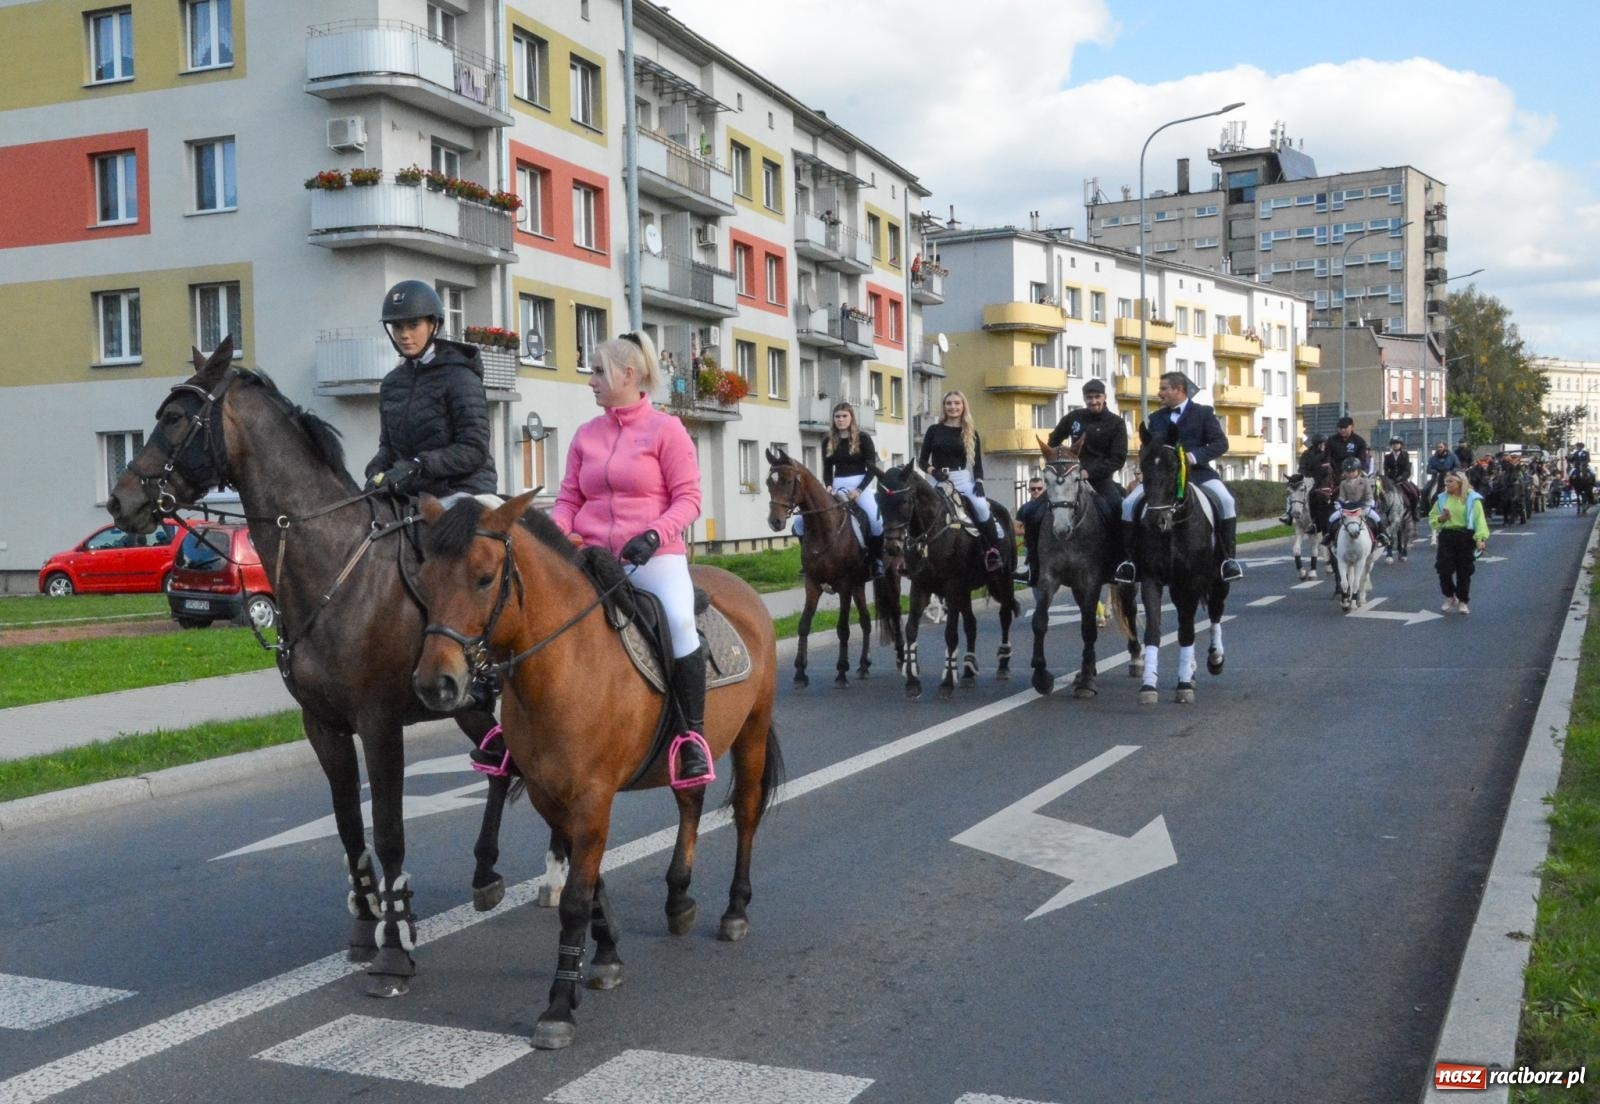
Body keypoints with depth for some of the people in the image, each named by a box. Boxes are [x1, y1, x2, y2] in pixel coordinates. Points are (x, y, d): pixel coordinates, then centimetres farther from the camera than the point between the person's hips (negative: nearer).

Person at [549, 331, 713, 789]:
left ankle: (694, 733, -20)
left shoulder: (666, 429, 0)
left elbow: (688, 498, -4)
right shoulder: (586, 435, 13)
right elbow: (568, 499, 15)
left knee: (678, 618, -33)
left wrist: (654, 535, -21)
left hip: (654, 555, -5)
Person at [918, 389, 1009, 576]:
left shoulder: (971, 433, 11)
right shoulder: (934, 430, 10)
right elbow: (922, 459, 9)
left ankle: (993, 550, -19)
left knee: (981, 506, -28)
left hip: (963, 479, -1)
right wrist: (930, 469, -13)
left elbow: (977, 462, 8)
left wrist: (979, 482, -10)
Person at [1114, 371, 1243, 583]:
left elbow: (1220, 443, -3)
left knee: (1227, 502, -28)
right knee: (1129, 504, -20)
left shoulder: (1204, 413, 6)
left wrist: (1194, 456, -18)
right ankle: (1128, 558, -10)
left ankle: (1227, 558, -17)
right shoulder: (1155, 418, 17)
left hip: (1197, 471, -2)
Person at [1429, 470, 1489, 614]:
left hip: (1465, 537, -3)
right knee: (1444, 568, -4)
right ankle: (1450, 597, 18)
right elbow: (1432, 517, 14)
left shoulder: (1472, 499, -2)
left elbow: (1480, 519, -10)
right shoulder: (1442, 499, 9)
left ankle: (1462, 601, 17)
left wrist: (1480, 538, -22)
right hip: (1446, 536, 3)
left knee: (1464, 571, 3)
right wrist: (1441, 518, -9)